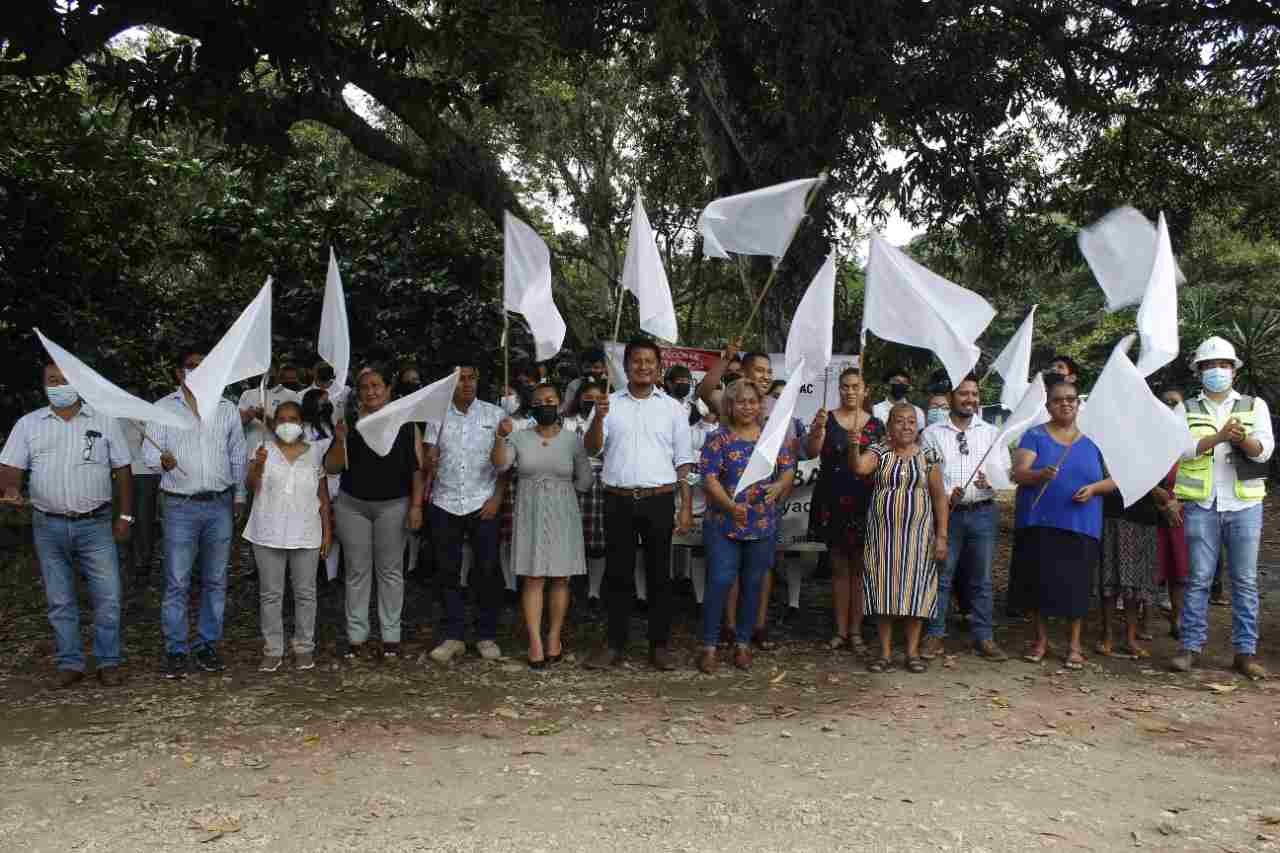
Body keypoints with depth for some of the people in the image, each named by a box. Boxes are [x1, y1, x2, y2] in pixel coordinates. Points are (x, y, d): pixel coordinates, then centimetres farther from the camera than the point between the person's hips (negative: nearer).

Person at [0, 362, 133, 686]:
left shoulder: (105, 421, 4)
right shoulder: (28, 424, 6)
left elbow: (122, 471, 5)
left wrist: (125, 515, 2)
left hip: (95, 525, -1)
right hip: (48, 527, 1)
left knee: (108, 596, -2)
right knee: (59, 601, 9)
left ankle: (108, 662, 10)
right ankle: (69, 663, 20)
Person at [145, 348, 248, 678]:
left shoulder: (227, 409, 10)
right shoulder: (163, 408, 4)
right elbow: (148, 451, -2)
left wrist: (239, 496, 12)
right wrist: (162, 459, -24)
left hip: (220, 505, 2)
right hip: (180, 506, -2)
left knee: (215, 581, 7)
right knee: (177, 582, -1)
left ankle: (208, 645, 18)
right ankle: (175, 651, 9)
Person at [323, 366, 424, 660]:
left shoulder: (406, 424, 1)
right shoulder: (349, 423, 5)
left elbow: (417, 468, 0)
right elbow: (331, 468, 2)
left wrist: (416, 505, -7)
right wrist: (340, 439, -14)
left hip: (393, 505, -1)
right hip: (352, 505, 2)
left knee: (391, 570, 5)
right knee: (357, 571, 7)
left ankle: (391, 636, 13)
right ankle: (356, 636, 14)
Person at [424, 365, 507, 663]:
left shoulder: (494, 414, 4)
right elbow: (429, 459, 6)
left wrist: (497, 497, -6)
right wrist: (430, 464, -15)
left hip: (482, 504, -1)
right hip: (444, 504, 2)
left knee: (487, 571, -1)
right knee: (449, 572, 6)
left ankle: (487, 636, 12)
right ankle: (453, 636, 16)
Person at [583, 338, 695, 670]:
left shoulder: (672, 407, 7)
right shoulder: (610, 403, 7)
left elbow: (683, 462, 6)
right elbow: (592, 448, -1)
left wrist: (686, 506, -1)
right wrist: (598, 418, -20)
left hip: (659, 500, 0)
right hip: (618, 500, 0)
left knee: (659, 573, 5)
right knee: (619, 573, 6)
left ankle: (659, 645, 14)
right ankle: (615, 644, 15)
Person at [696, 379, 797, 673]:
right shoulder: (719, 438, -1)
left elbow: (788, 470, 6)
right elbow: (709, 478, -9)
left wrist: (778, 487, -17)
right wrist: (731, 506, -24)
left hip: (764, 525, 3)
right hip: (723, 524, -3)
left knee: (752, 584, 10)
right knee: (720, 582, -6)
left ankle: (743, 644, 23)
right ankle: (709, 646, 5)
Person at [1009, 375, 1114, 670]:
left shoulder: (1093, 439, 9)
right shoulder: (1035, 435, 3)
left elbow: (1114, 479, 10)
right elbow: (1018, 473, -9)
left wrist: (1093, 488, -10)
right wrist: (1040, 475, -30)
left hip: (1081, 526, 1)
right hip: (1039, 523, -1)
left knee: (1076, 584, 2)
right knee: (1040, 581, 2)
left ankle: (1075, 644, 15)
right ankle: (1041, 639, 18)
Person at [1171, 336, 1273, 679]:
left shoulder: (1255, 405, 10)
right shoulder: (1186, 410, 8)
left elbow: (1264, 450, -3)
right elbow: (1182, 448, -8)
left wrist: (1244, 438, -25)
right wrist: (1219, 436, -23)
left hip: (1245, 504, 1)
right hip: (1201, 505, -1)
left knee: (1245, 581, 3)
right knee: (1199, 579, 2)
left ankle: (1245, 651, 9)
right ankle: (1191, 646, 7)